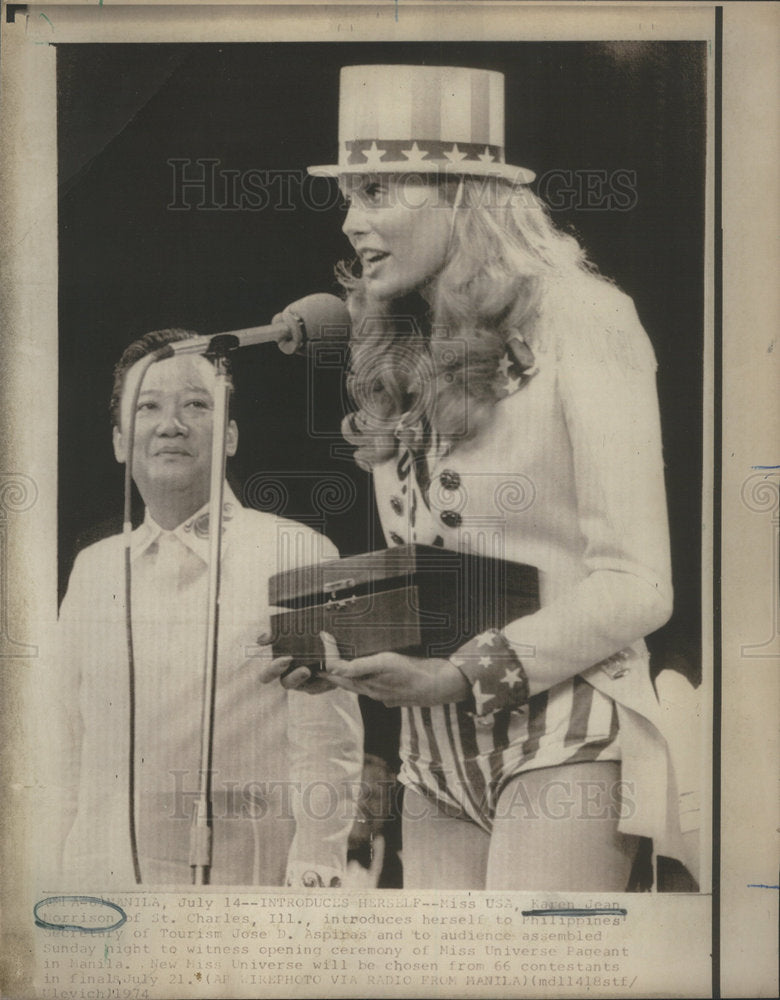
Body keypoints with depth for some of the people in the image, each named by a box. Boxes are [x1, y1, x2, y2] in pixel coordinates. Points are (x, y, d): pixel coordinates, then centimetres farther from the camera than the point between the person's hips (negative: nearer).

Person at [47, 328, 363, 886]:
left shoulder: (296, 554, -4)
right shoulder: (92, 569, 11)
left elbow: (328, 741, -8)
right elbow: (68, 743, 14)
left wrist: (315, 861, -15)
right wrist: (55, 856, 8)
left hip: (244, 879, -4)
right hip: (101, 879, 4)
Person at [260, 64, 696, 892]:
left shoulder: (579, 322, -9)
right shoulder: (400, 358, 11)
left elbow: (636, 587, -12)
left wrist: (464, 675, -17)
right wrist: (345, 643, -3)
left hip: (564, 738, -6)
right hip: (438, 753, 6)